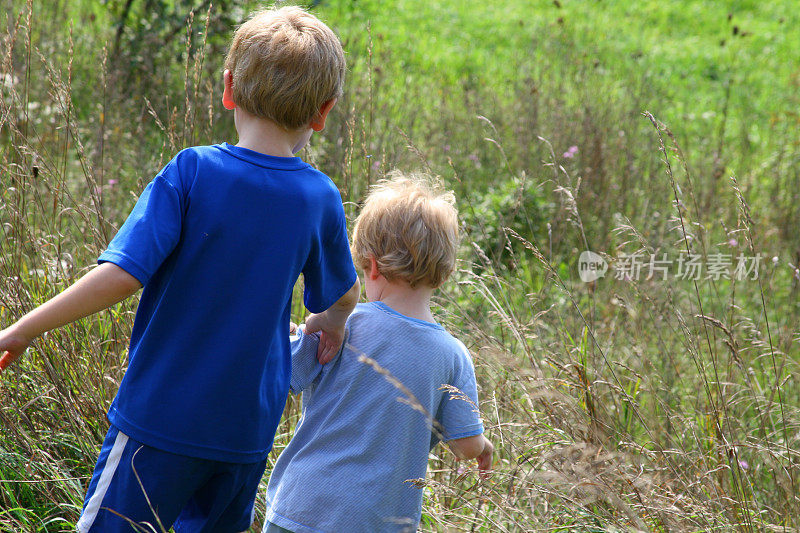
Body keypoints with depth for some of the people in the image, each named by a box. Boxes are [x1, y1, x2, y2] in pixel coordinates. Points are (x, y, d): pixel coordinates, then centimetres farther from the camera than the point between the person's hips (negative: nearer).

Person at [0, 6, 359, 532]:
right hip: (250, 428, 4)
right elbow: (343, 296, 14)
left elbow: (122, 274, -21)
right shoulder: (320, 198, -2)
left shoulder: (192, 173, -14)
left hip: (163, 415, -4)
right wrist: (330, 327, 36)